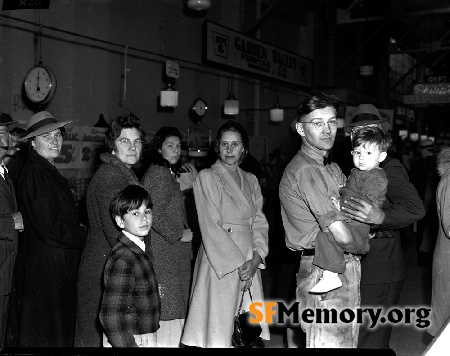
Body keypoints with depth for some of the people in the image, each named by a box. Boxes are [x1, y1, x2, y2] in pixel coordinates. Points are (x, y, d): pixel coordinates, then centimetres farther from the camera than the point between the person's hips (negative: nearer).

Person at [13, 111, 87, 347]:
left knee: (60, 326, 17)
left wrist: (78, 231, 1)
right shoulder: (34, 173, -16)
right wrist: (82, 235, -9)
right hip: (47, 264, -9)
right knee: (45, 334, 1)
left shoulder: (48, 171, 14)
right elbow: (48, 228, -21)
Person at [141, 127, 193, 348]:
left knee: (171, 310, 13)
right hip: (164, 254, -10)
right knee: (167, 311, -4)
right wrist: (179, 234, -12)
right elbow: (155, 214, -21)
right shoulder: (159, 174, -13)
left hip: (173, 254, 10)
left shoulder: (168, 174, 18)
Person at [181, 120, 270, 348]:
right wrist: (236, 264, -12)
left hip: (249, 264, 5)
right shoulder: (207, 177, -2)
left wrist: (256, 257, -6)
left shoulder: (251, 181, 15)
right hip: (219, 264, -5)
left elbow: (259, 223, 11)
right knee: (217, 332, -4)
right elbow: (211, 227, -9)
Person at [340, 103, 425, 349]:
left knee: (371, 340, -2)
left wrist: (381, 218, -42)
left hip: (380, 269, -9)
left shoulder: (390, 168, -12)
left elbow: (416, 208, -27)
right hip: (360, 265, 9)